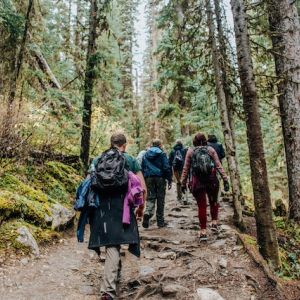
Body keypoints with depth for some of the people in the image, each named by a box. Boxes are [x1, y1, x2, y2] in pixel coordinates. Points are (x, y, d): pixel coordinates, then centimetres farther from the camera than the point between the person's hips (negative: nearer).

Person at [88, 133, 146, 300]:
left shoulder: (97, 160, 11)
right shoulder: (131, 160, 5)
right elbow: (143, 188, 1)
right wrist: (141, 207, 14)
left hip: (101, 206, 3)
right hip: (122, 206, -2)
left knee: (111, 243, 15)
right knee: (114, 244, 2)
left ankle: (116, 271, 34)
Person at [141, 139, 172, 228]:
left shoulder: (146, 155, 10)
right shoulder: (162, 154, -2)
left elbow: (142, 168, 11)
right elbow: (167, 167, -8)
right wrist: (169, 180, -4)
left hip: (149, 178, 3)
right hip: (160, 178, -3)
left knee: (150, 198, 7)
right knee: (160, 200, 6)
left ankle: (148, 213, -23)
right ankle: (160, 221, 12)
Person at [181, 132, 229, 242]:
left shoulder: (190, 151, 6)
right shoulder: (211, 149, 6)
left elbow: (186, 169, 5)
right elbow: (218, 166, 1)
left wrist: (183, 183, 10)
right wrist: (225, 179, 2)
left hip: (197, 181, 0)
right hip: (212, 180, 1)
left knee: (201, 206, 6)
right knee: (213, 202, 23)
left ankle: (203, 231, 7)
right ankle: (214, 223, 16)